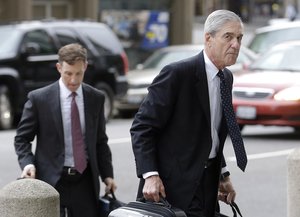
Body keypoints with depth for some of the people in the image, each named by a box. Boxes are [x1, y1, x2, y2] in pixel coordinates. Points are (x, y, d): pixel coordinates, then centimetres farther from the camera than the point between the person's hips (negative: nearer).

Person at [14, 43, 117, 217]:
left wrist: (107, 175, 7)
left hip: (85, 181, 3)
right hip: (51, 180, -3)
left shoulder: (96, 98, 7)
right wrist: (27, 163, -15)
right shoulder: (39, 98, -3)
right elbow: (22, 138, 2)